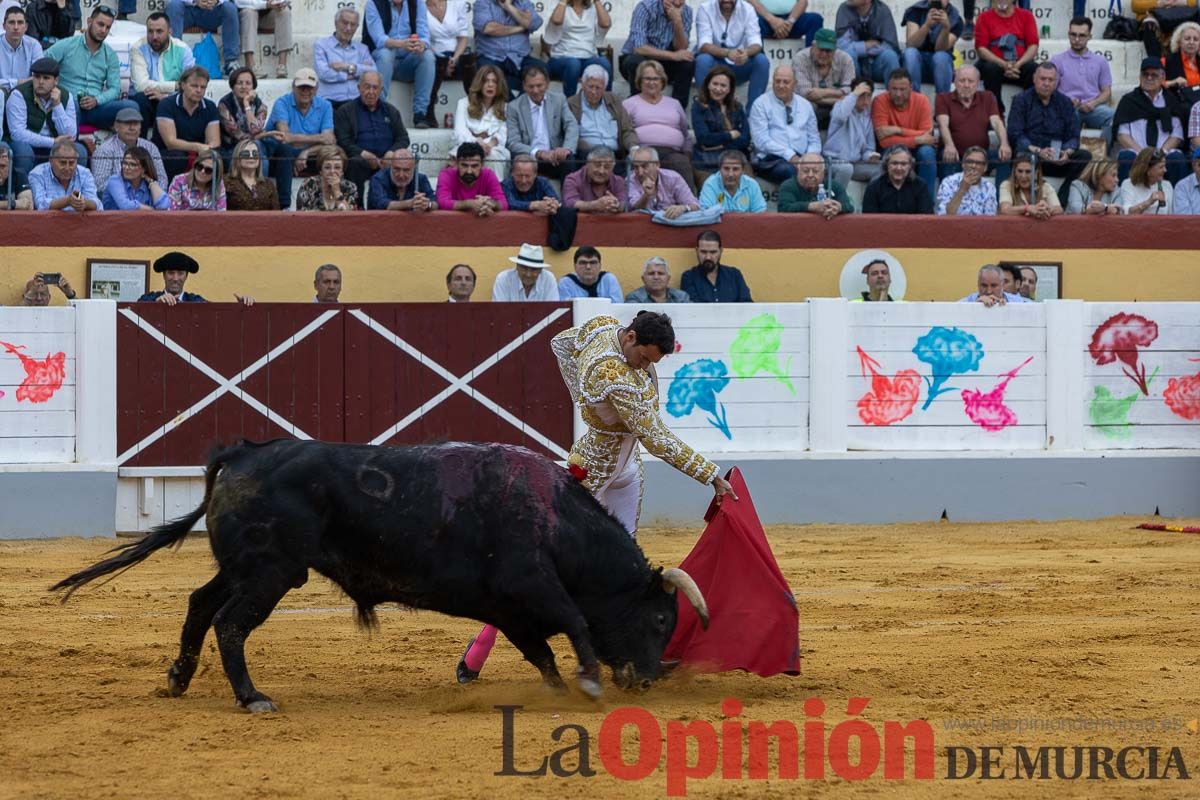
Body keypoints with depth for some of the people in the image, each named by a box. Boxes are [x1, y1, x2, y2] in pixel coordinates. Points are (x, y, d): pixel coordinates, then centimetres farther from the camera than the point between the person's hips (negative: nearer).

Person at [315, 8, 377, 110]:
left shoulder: (362, 49, 21)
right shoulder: (321, 45, 11)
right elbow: (323, 73, -7)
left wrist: (349, 67, -7)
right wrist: (358, 71, 1)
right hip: (330, 101, -2)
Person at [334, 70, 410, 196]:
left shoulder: (390, 111, 24)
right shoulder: (345, 111, 13)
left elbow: (403, 139, 16)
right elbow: (343, 142, 1)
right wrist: (363, 154, -15)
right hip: (360, 159, -2)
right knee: (355, 164, -37)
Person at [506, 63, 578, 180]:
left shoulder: (559, 100, 11)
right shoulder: (514, 107, 4)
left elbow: (572, 126, -2)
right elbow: (513, 143, -3)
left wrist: (567, 149, -24)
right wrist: (539, 153, -21)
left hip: (554, 157, 2)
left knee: (569, 160, -31)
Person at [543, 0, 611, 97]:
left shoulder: (593, 9, 15)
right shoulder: (562, 8, 8)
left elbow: (606, 24, -5)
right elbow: (556, 20, -16)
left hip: (588, 59, 2)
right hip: (562, 59, -2)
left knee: (604, 63, -31)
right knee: (573, 63, -38)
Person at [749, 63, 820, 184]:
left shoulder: (806, 105, 20)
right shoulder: (761, 104, 7)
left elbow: (814, 140, 20)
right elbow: (761, 140, -5)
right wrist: (790, 155, -15)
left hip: (801, 159, 3)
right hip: (771, 160, -3)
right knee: (790, 170, -39)